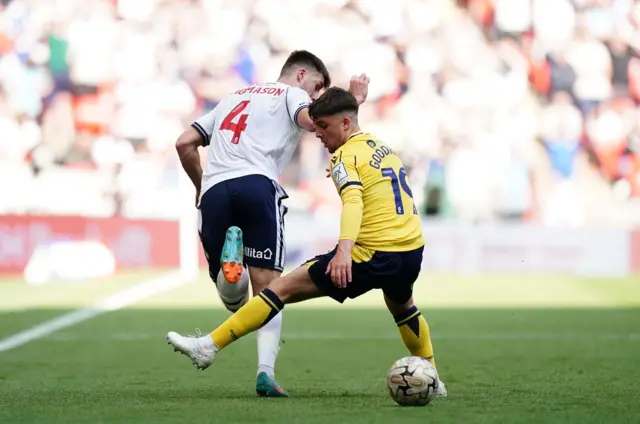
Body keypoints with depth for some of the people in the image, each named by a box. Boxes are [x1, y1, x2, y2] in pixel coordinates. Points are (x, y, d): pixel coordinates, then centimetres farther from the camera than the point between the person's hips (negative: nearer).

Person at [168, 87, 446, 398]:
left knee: (283, 288, -6)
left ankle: (209, 347, -10)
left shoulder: (345, 156, -6)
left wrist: (344, 249, -39)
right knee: (402, 307, 40)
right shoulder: (384, 148, 19)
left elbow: (353, 199, -24)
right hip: (413, 252, 8)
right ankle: (432, 382, 46)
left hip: (376, 256, -8)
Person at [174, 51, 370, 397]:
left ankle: (229, 254, -27)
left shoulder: (234, 97, 35)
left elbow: (184, 143, 28)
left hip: (212, 193, 4)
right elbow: (313, 121, -5)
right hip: (256, 184, -4)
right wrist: (353, 100, 9)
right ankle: (265, 372, -19)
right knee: (267, 288, -2)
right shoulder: (290, 94, 18)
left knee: (233, 301, 7)